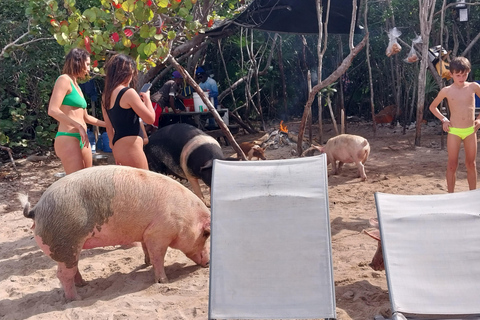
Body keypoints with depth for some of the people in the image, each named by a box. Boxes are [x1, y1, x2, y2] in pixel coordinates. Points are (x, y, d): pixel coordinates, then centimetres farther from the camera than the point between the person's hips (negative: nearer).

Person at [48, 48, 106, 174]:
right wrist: (79, 126, -22)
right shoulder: (64, 80, -5)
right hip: (68, 139, -9)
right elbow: (52, 110, -18)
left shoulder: (76, 85, 19)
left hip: (82, 140, 9)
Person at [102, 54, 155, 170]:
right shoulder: (128, 93, -13)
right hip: (130, 148, -9)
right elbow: (150, 118, -11)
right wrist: (147, 98, 5)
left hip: (118, 147, 9)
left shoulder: (107, 95, 11)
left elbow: (109, 127, 16)